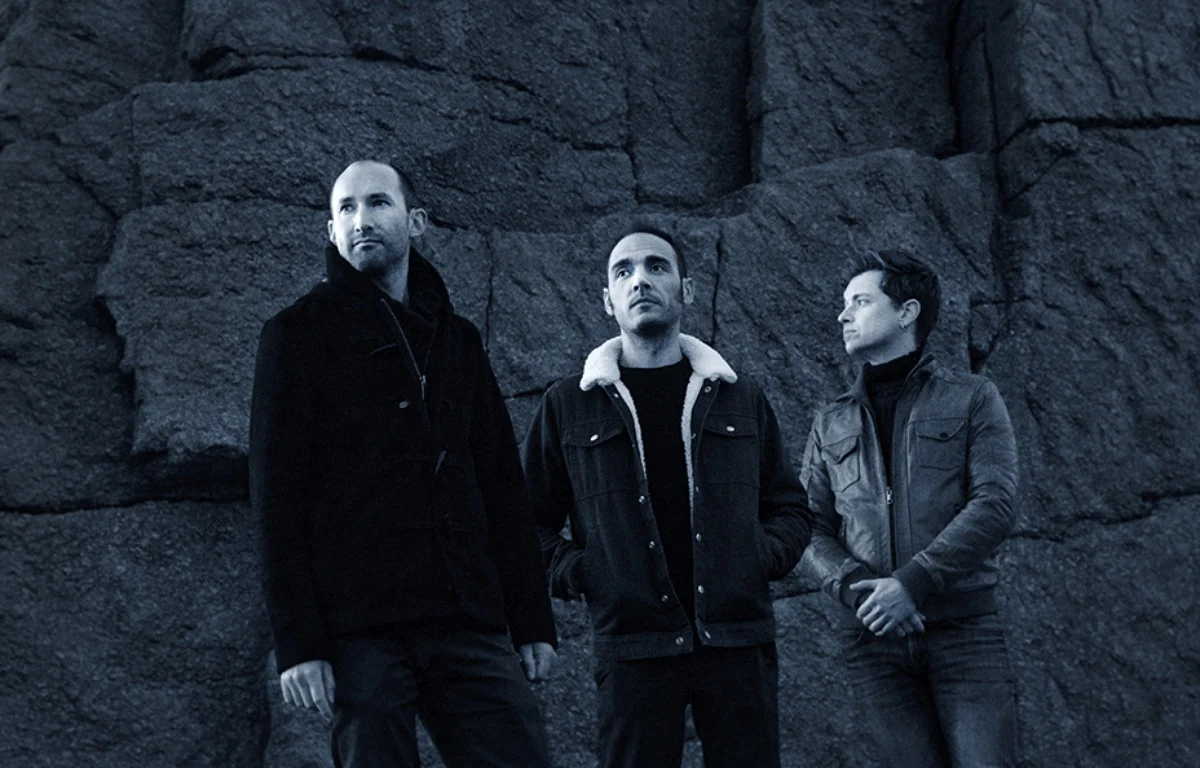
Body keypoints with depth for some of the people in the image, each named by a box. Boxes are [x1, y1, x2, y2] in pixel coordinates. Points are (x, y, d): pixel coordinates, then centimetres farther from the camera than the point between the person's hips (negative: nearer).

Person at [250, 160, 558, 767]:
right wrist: (297, 642, -11)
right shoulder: (299, 333, 5)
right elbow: (276, 496, -2)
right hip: (360, 632, -4)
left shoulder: (457, 340, 18)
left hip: (469, 628, 4)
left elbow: (503, 487, 17)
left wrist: (533, 622, 9)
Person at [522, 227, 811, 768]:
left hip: (738, 643, 2)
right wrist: (574, 571, -5)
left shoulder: (740, 400, 14)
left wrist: (762, 555, 0)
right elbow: (531, 519, 11)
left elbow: (790, 507, 19)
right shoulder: (568, 406, 9)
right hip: (633, 651, -1)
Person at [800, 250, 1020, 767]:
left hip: (963, 626, -2)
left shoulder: (972, 399, 6)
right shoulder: (830, 425, 15)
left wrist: (911, 583, -16)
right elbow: (810, 529, 9)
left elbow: (994, 504, -6)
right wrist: (853, 586, -12)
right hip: (872, 634, 2)